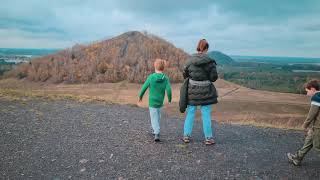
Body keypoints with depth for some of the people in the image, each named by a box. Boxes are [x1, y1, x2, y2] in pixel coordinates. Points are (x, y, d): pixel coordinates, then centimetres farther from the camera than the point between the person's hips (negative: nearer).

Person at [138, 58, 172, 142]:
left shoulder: (151, 77, -13)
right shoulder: (166, 78, -10)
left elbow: (144, 88, -8)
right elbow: (168, 90, -17)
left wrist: (140, 96, 9)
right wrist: (170, 98, 2)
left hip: (152, 102, -2)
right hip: (160, 102, 3)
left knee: (154, 118, 5)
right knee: (157, 116, 25)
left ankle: (157, 134, -8)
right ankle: (155, 130, 36)